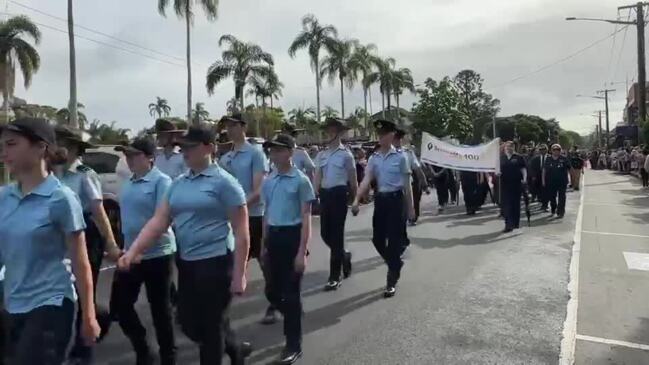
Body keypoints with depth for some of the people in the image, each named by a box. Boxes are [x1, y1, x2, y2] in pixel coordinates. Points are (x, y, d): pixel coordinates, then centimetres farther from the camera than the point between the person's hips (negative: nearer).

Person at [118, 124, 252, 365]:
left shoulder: (223, 182, -12)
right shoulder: (178, 183, 8)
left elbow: (241, 232, -13)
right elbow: (158, 221, 6)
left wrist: (239, 274, -15)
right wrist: (132, 252, -7)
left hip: (215, 262, -7)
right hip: (186, 263, 8)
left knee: (211, 326, 5)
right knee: (188, 324, 18)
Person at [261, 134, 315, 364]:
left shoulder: (301, 180, -10)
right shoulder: (268, 182, 8)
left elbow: (306, 218, -11)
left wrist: (302, 252, -15)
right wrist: (264, 245, 16)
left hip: (292, 236, -6)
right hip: (273, 237, 6)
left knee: (290, 292, 1)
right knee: (273, 290, 12)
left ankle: (293, 345, 17)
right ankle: (292, 318, 41)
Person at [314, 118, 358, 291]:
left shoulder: (345, 154, -3)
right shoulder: (321, 154, 11)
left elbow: (353, 181, 0)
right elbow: (317, 178, 10)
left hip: (339, 194, -5)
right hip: (325, 194, 5)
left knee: (336, 234, -1)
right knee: (325, 233, 8)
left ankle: (334, 276, 9)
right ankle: (344, 256, 38)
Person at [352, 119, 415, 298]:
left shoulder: (400, 157, -5)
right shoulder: (373, 158, 4)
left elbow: (407, 184, 0)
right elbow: (366, 180, -6)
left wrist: (410, 207, 2)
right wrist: (356, 200, -21)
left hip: (396, 199, -4)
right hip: (380, 199, 5)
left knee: (394, 240, -1)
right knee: (377, 239, 9)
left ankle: (391, 282, 11)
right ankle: (397, 264, 38)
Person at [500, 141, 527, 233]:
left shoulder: (518, 157, 3)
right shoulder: (501, 158, 8)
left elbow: (523, 169, 4)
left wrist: (524, 178, -9)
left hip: (516, 184, 0)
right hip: (505, 184, 1)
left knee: (516, 203, 9)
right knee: (506, 204, -6)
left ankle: (516, 223, 21)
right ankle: (508, 224, -7)